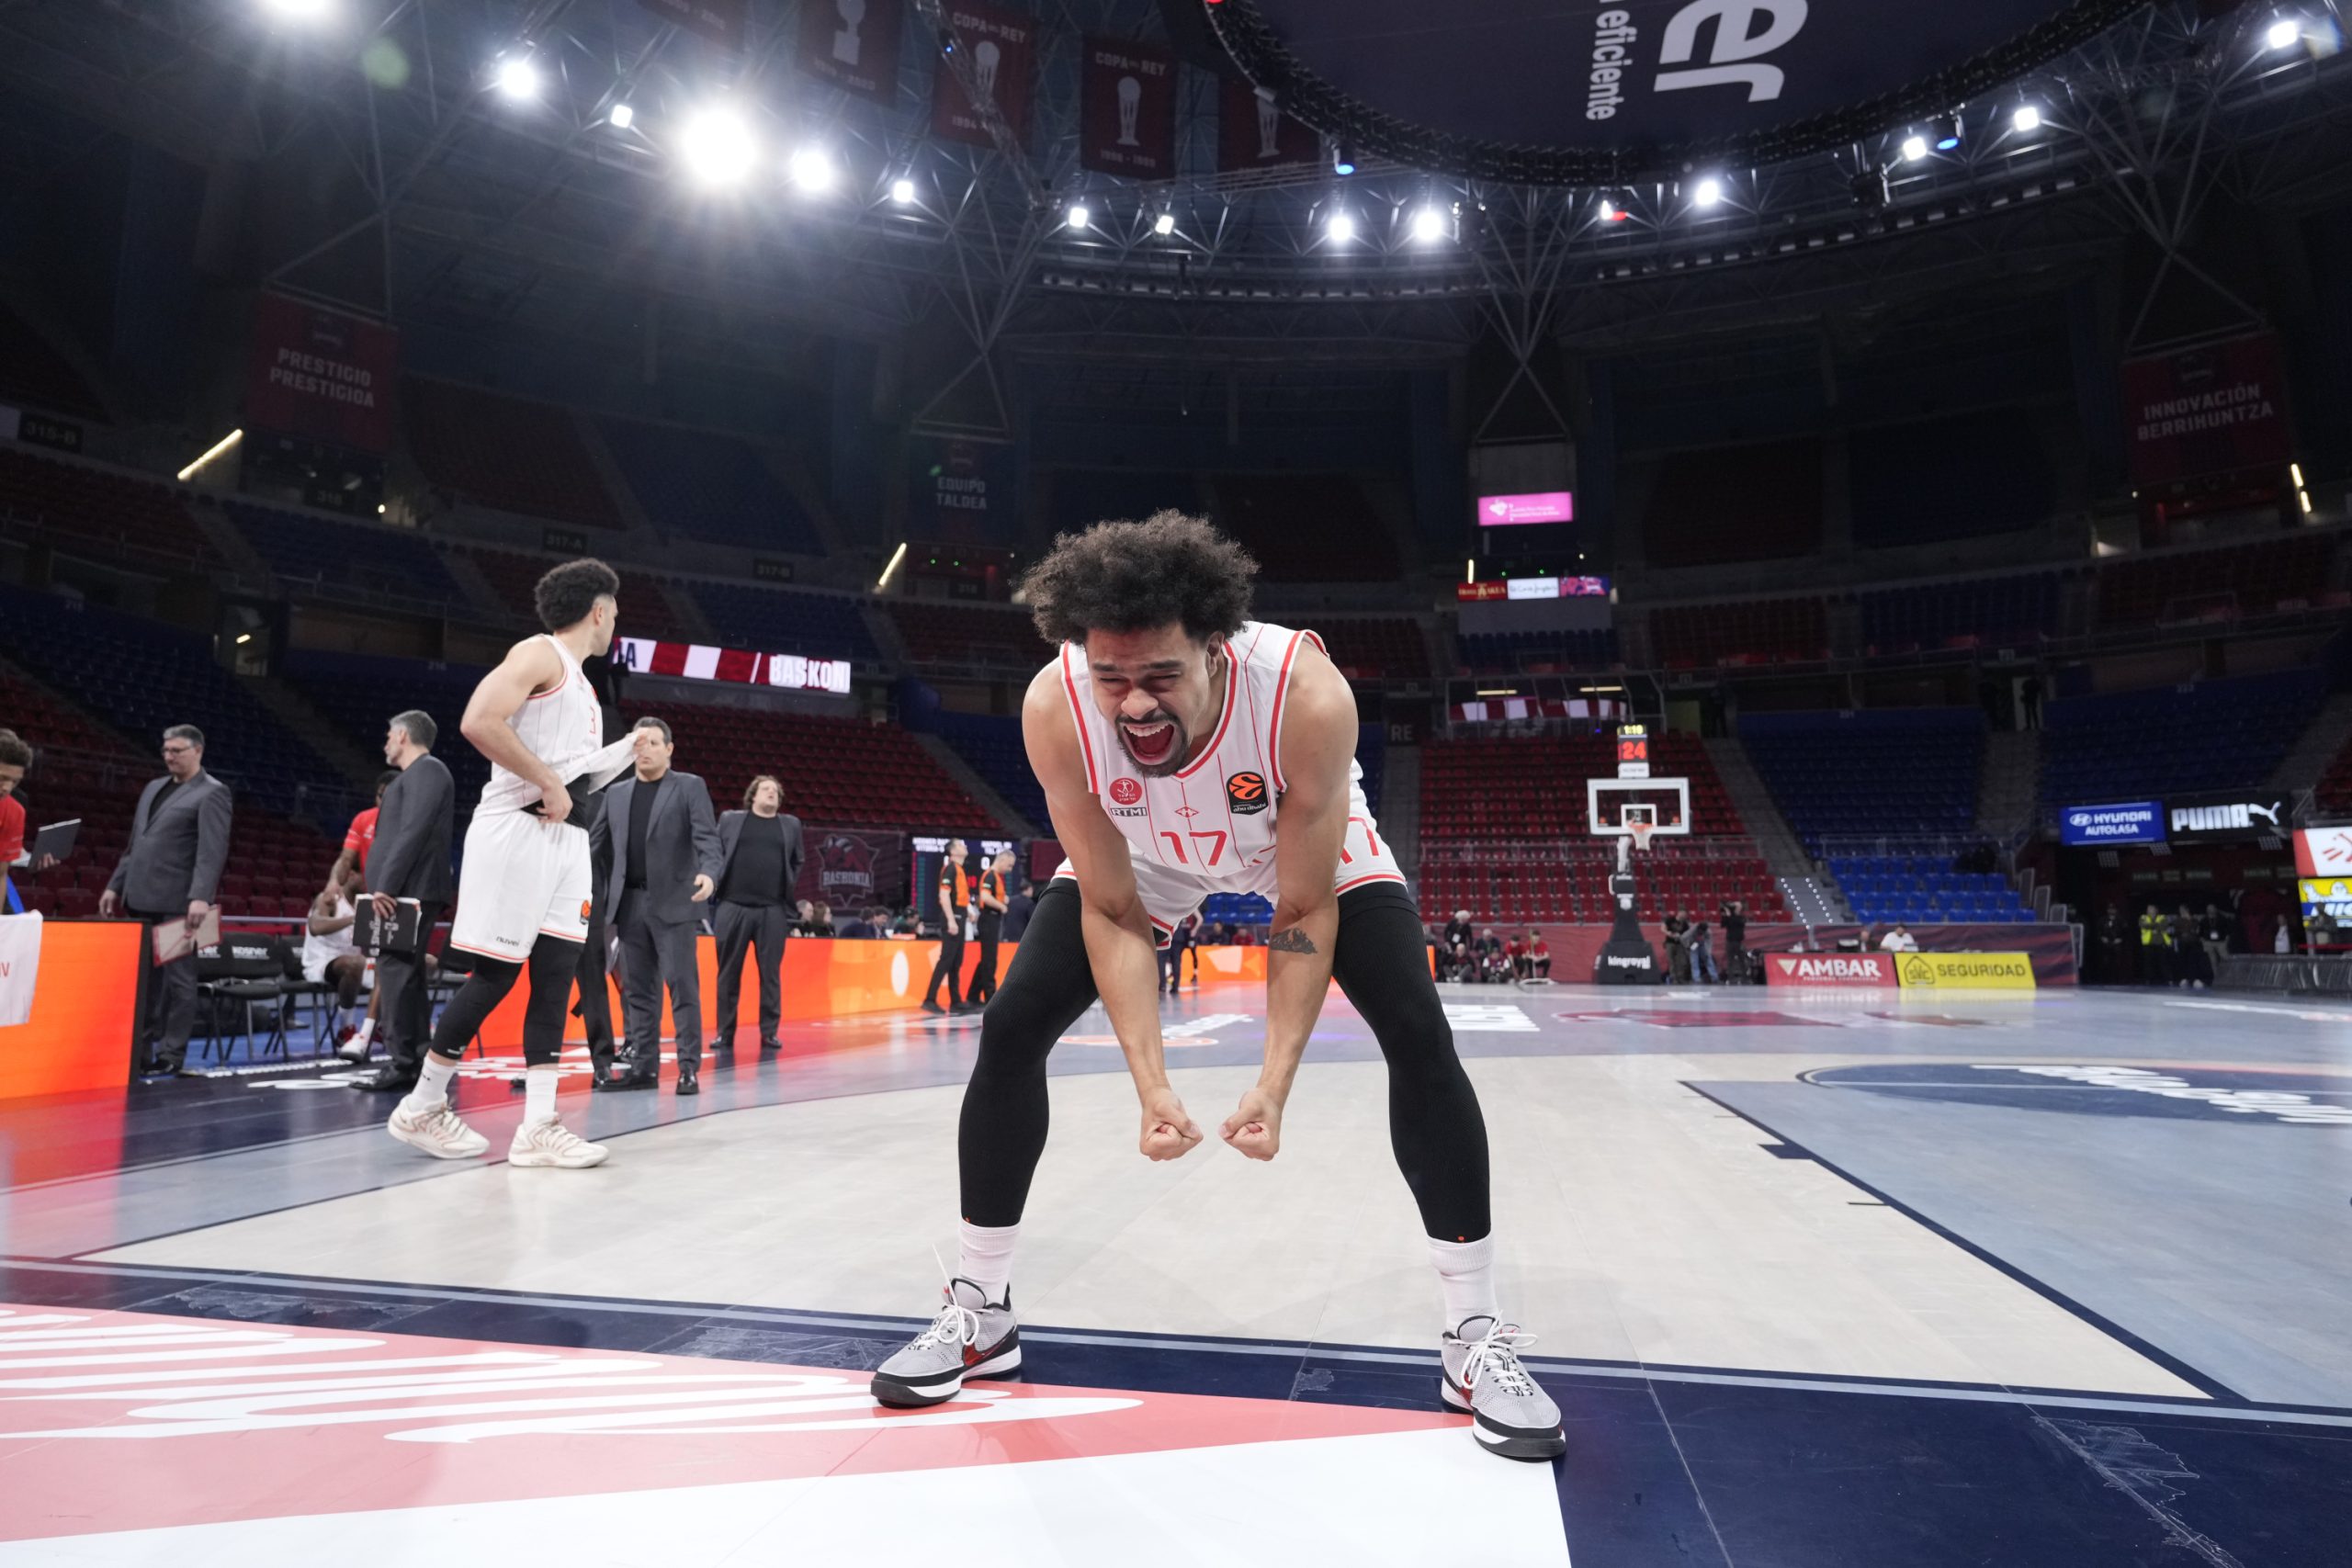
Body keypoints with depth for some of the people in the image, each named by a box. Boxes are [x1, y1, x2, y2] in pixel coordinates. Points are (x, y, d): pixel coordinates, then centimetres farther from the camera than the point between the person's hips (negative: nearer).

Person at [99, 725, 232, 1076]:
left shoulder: (212, 793, -6)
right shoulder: (153, 787, 18)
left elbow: (212, 851, -16)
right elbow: (134, 844, 24)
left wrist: (200, 897, -26)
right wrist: (115, 885, 18)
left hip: (176, 902, -7)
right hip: (141, 899, 8)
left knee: (177, 978, -2)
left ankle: (171, 1054, 3)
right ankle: (139, 1048, 18)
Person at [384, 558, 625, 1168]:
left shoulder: (581, 683, 22)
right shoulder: (540, 653, -5)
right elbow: (479, 721, -20)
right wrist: (550, 783, -17)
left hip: (565, 836, 9)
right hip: (517, 828, -9)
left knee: (557, 974, 1)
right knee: (496, 974, -4)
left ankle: (537, 1128, 2)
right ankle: (421, 1107, 13)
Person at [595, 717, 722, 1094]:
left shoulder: (690, 786, 2)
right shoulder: (616, 793, 15)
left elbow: (707, 838, -9)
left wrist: (709, 873, -28)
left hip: (673, 902, -4)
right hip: (630, 903, 5)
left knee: (682, 985, -5)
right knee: (637, 989, 7)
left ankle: (689, 1067, -2)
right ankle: (643, 1066, 14)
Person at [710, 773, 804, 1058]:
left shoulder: (790, 824, 14)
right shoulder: (730, 820, 10)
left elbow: (797, 865, 15)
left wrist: (801, 901, 6)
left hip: (773, 910, 1)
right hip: (733, 907, -1)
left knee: (771, 974, 2)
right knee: (728, 973, 4)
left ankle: (769, 1032, 9)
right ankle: (724, 1033, 12)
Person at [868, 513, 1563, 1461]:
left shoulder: (1307, 694, -40)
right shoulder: (1055, 709, -34)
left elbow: (1304, 909, -27)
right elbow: (1111, 911, -23)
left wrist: (1275, 1083, -33)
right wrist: (1150, 1086, -31)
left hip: (1310, 850, -1)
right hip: (1140, 858, 2)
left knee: (1418, 1036, -17)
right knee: (1009, 1030, -8)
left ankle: (1476, 1339, 1)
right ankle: (978, 1313, 12)